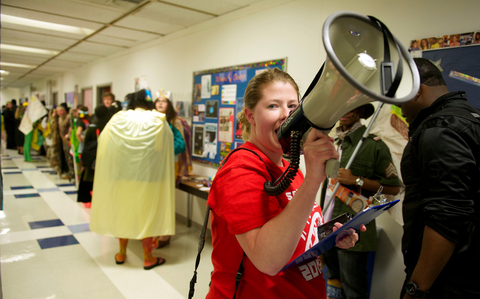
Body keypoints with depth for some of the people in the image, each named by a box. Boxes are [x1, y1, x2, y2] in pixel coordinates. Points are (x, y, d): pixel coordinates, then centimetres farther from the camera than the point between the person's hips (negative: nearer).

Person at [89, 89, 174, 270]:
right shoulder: (157, 121, -6)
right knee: (145, 212, 7)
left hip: (121, 172, 3)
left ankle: (121, 253, 28)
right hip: (146, 173, -2)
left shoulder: (118, 120, -1)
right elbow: (169, 140, 7)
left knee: (123, 209, 16)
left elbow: (102, 140, 6)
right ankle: (148, 257, 16)